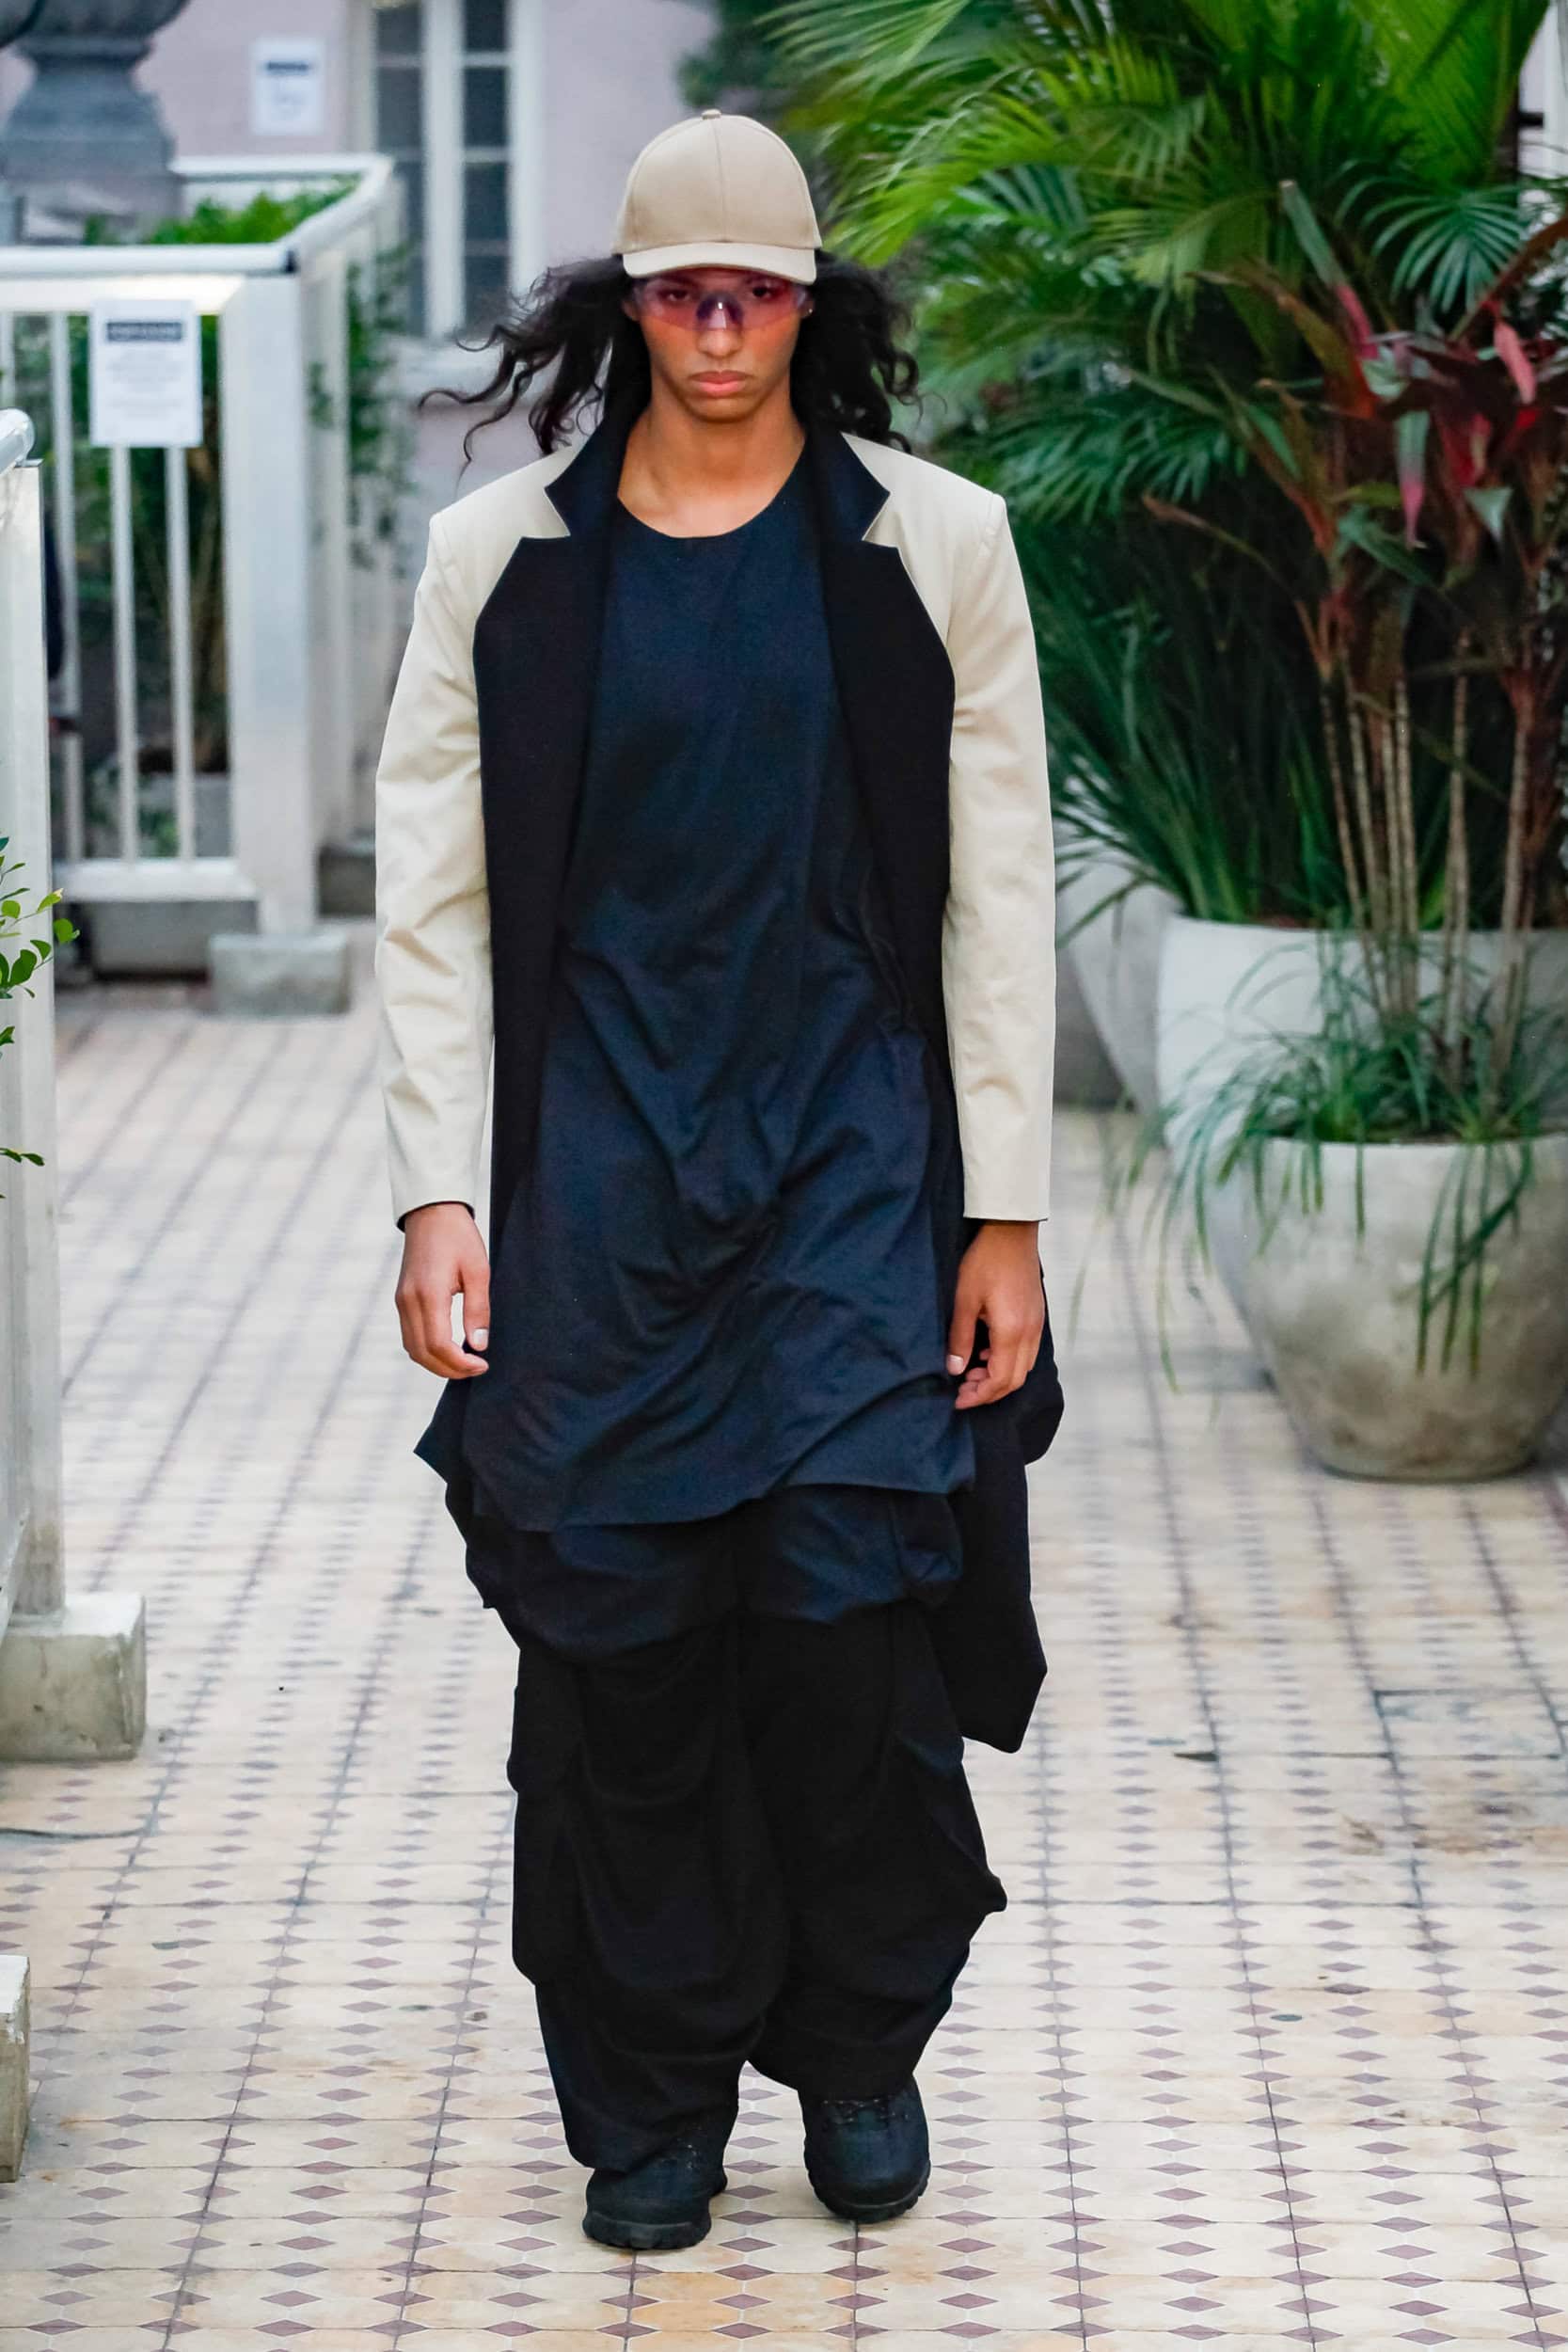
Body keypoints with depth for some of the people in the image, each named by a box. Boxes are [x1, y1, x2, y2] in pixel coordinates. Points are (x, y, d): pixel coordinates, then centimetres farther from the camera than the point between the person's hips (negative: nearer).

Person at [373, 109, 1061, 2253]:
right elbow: (431, 900, 5)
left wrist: (1003, 1213, 0)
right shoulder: (502, 558, 5)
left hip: (853, 1151, -1)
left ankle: (861, 2052, 15)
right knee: (616, 1635, 1)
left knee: (849, 1603, -9)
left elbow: (999, 898, 4)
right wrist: (438, 1193, -4)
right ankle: (655, 2097, 17)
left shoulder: (929, 546, 4)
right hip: (596, 1168, 1)